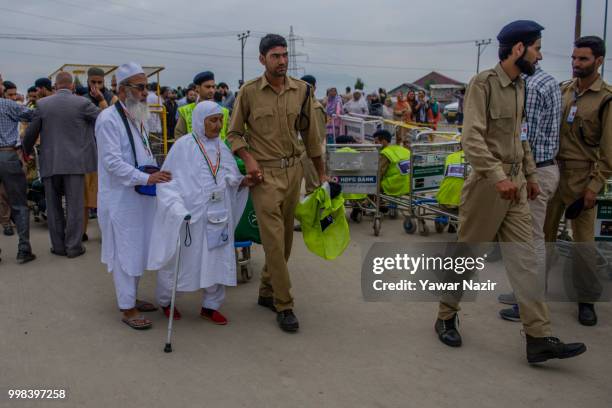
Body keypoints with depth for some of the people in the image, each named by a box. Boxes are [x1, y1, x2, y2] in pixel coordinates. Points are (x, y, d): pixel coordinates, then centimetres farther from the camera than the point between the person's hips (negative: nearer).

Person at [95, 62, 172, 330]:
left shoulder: (138, 117, 13)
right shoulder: (108, 119, -13)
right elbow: (112, 161, -20)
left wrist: (156, 173, 8)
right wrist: (146, 178, -25)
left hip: (140, 196, 8)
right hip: (120, 199, -8)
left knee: (138, 250, 15)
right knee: (125, 253, -1)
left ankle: (131, 297, 30)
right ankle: (127, 309, 9)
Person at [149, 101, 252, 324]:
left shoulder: (222, 147, 7)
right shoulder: (183, 146, -8)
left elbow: (230, 181, 10)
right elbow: (168, 181, -10)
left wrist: (243, 181, -11)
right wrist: (179, 209, -21)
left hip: (218, 216, 5)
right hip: (189, 216, -4)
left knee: (218, 260, 8)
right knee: (177, 261, 9)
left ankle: (210, 306, 26)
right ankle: (165, 301, 33)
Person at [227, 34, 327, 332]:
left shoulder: (301, 90, 4)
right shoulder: (249, 92, -5)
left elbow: (311, 134, 10)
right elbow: (234, 133, 3)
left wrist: (321, 173, 13)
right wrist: (248, 158, -14)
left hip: (293, 170, 4)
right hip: (265, 173, -4)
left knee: (285, 238, 11)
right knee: (274, 240, -7)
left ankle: (267, 292, 28)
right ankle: (284, 306, 2)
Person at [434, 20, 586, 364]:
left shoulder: (519, 85, 13)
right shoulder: (483, 83, -12)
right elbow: (472, 139, -21)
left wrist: (530, 174, 19)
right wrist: (498, 176, -29)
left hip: (515, 184, 7)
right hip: (488, 184, -7)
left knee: (524, 259, 4)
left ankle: (539, 338, 6)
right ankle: (446, 317, 24)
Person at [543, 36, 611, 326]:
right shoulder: (564, 90, 10)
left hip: (581, 176, -4)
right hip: (553, 170, 5)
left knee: (583, 240, 3)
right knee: (544, 232, 10)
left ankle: (587, 299, 15)